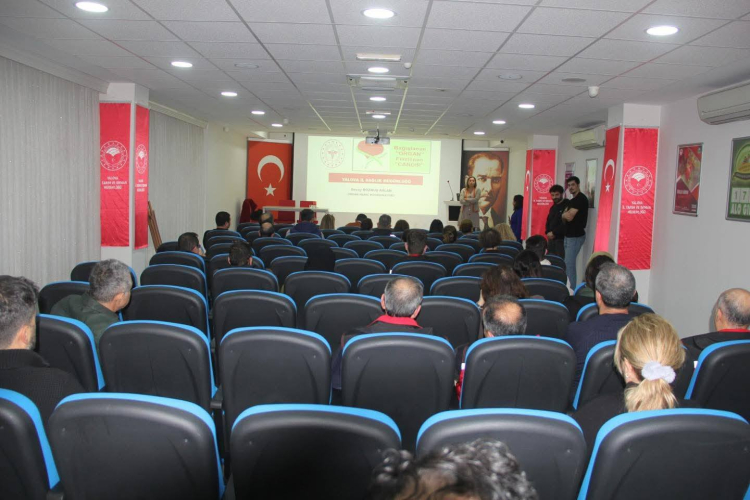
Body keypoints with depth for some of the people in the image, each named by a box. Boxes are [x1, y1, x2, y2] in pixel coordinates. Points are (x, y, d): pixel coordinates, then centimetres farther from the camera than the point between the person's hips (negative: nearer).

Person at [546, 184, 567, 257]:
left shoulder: (567, 206, -7)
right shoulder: (553, 207, 19)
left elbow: (565, 223, -17)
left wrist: (554, 233, -14)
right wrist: (548, 232, 2)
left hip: (561, 238, -8)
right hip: (551, 238, 8)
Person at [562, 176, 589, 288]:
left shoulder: (581, 199, -13)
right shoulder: (572, 200, 17)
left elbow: (569, 216, -21)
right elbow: (565, 218, 14)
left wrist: (564, 214, 0)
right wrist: (566, 214, -8)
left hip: (576, 236, -10)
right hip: (569, 235, 10)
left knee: (569, 264, -12)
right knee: (568, 264, 11)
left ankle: (572, 290, -8)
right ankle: (570, 289, 16)